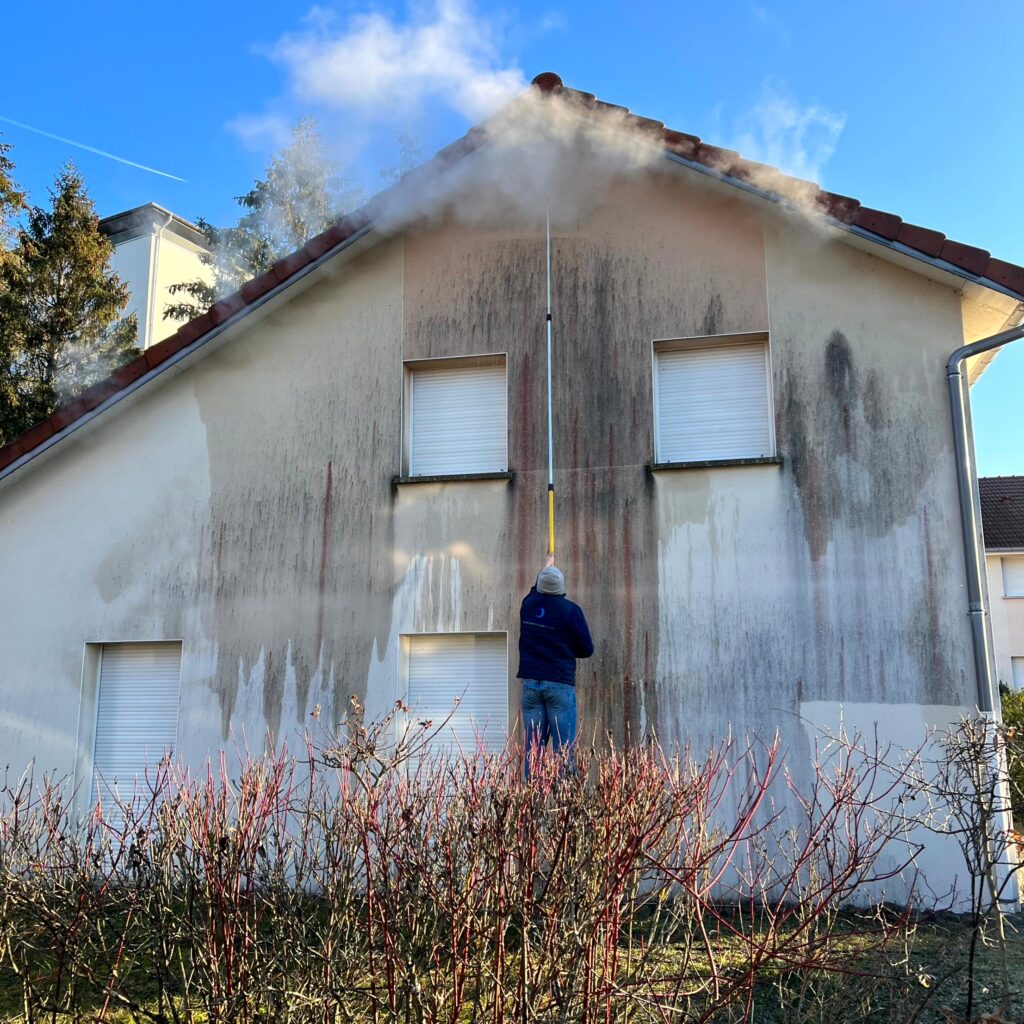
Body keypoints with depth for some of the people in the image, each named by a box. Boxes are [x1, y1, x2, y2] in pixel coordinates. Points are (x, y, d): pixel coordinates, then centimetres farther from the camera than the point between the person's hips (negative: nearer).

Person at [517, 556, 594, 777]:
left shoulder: (528, 604, 4)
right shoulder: (570, 610, -7)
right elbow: (586, 649, -3)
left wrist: (546, 568, 46)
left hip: (530, 683, 4)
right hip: (560, 684, -4)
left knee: (532, 748, 5)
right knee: (563, 749, -2)